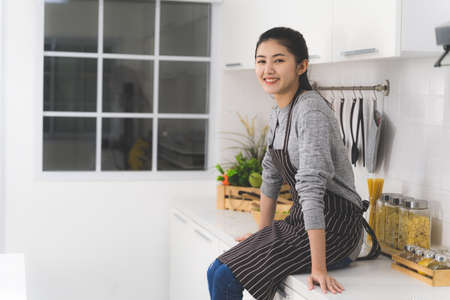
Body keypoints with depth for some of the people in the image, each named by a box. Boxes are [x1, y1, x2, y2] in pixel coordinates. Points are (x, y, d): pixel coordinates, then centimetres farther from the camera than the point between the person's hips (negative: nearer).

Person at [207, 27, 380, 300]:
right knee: (216, 273, 0)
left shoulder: (310, 111, -21)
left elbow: (311, 186, -28)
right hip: (300, 221, 9)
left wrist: (318, 267, -32)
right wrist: (263, 234, 23)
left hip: (334, 229, -9)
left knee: (227, 278, -16)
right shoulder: (278, 113, 9)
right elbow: (271, 175, 19)